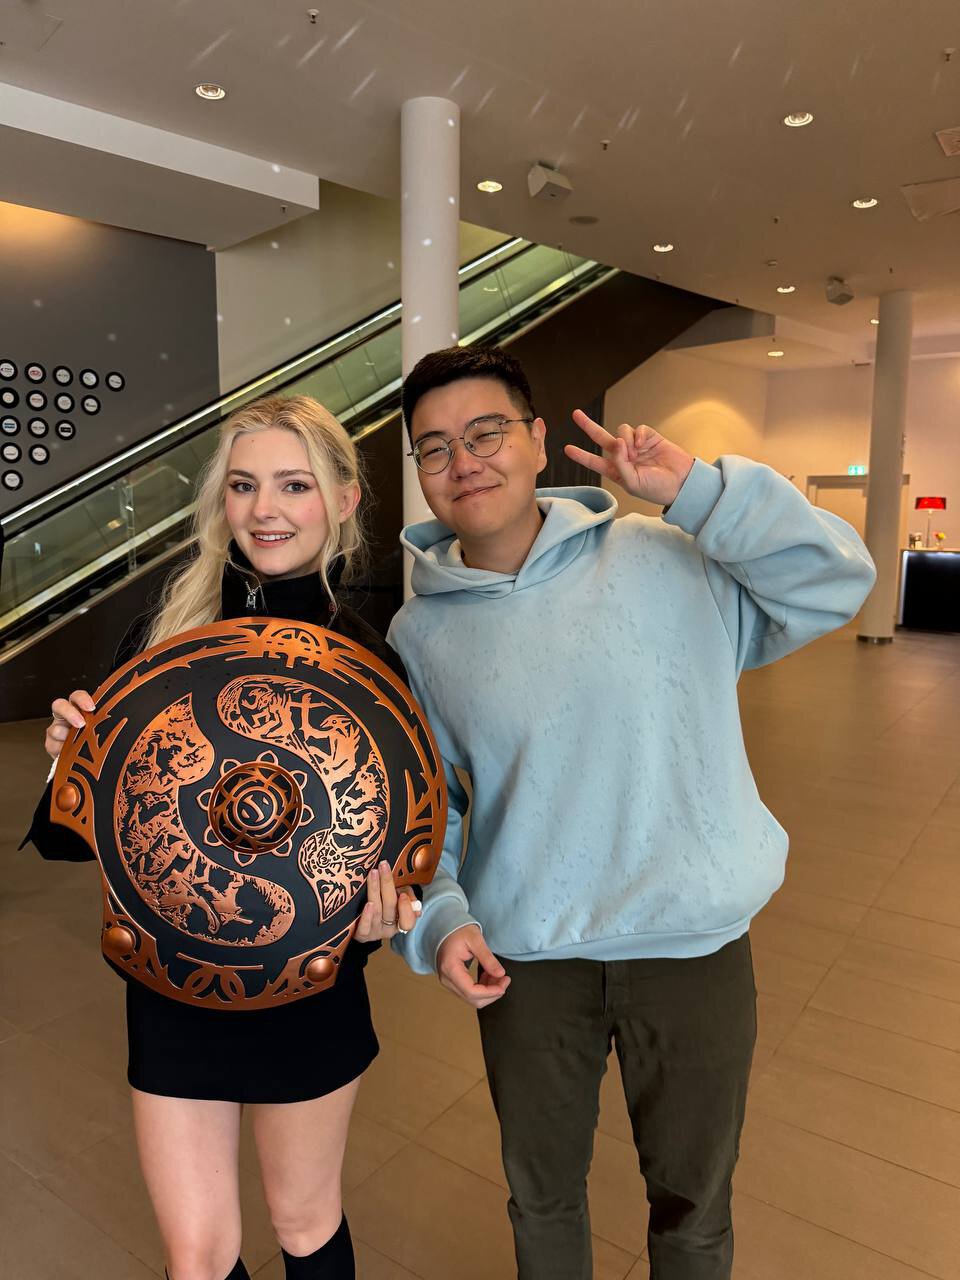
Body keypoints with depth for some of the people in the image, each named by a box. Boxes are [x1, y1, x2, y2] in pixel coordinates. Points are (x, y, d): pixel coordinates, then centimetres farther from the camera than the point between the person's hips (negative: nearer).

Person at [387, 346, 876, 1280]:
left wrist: (696, 489, -20)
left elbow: (833, 583, -11)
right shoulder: (419, 634, -2)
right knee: (541, 1194, 25)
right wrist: (438, 920, -11)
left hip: (697, 947, -1)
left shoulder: (671, 560, -9)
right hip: (524, 962, 2)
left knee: (693, 1203, 23)